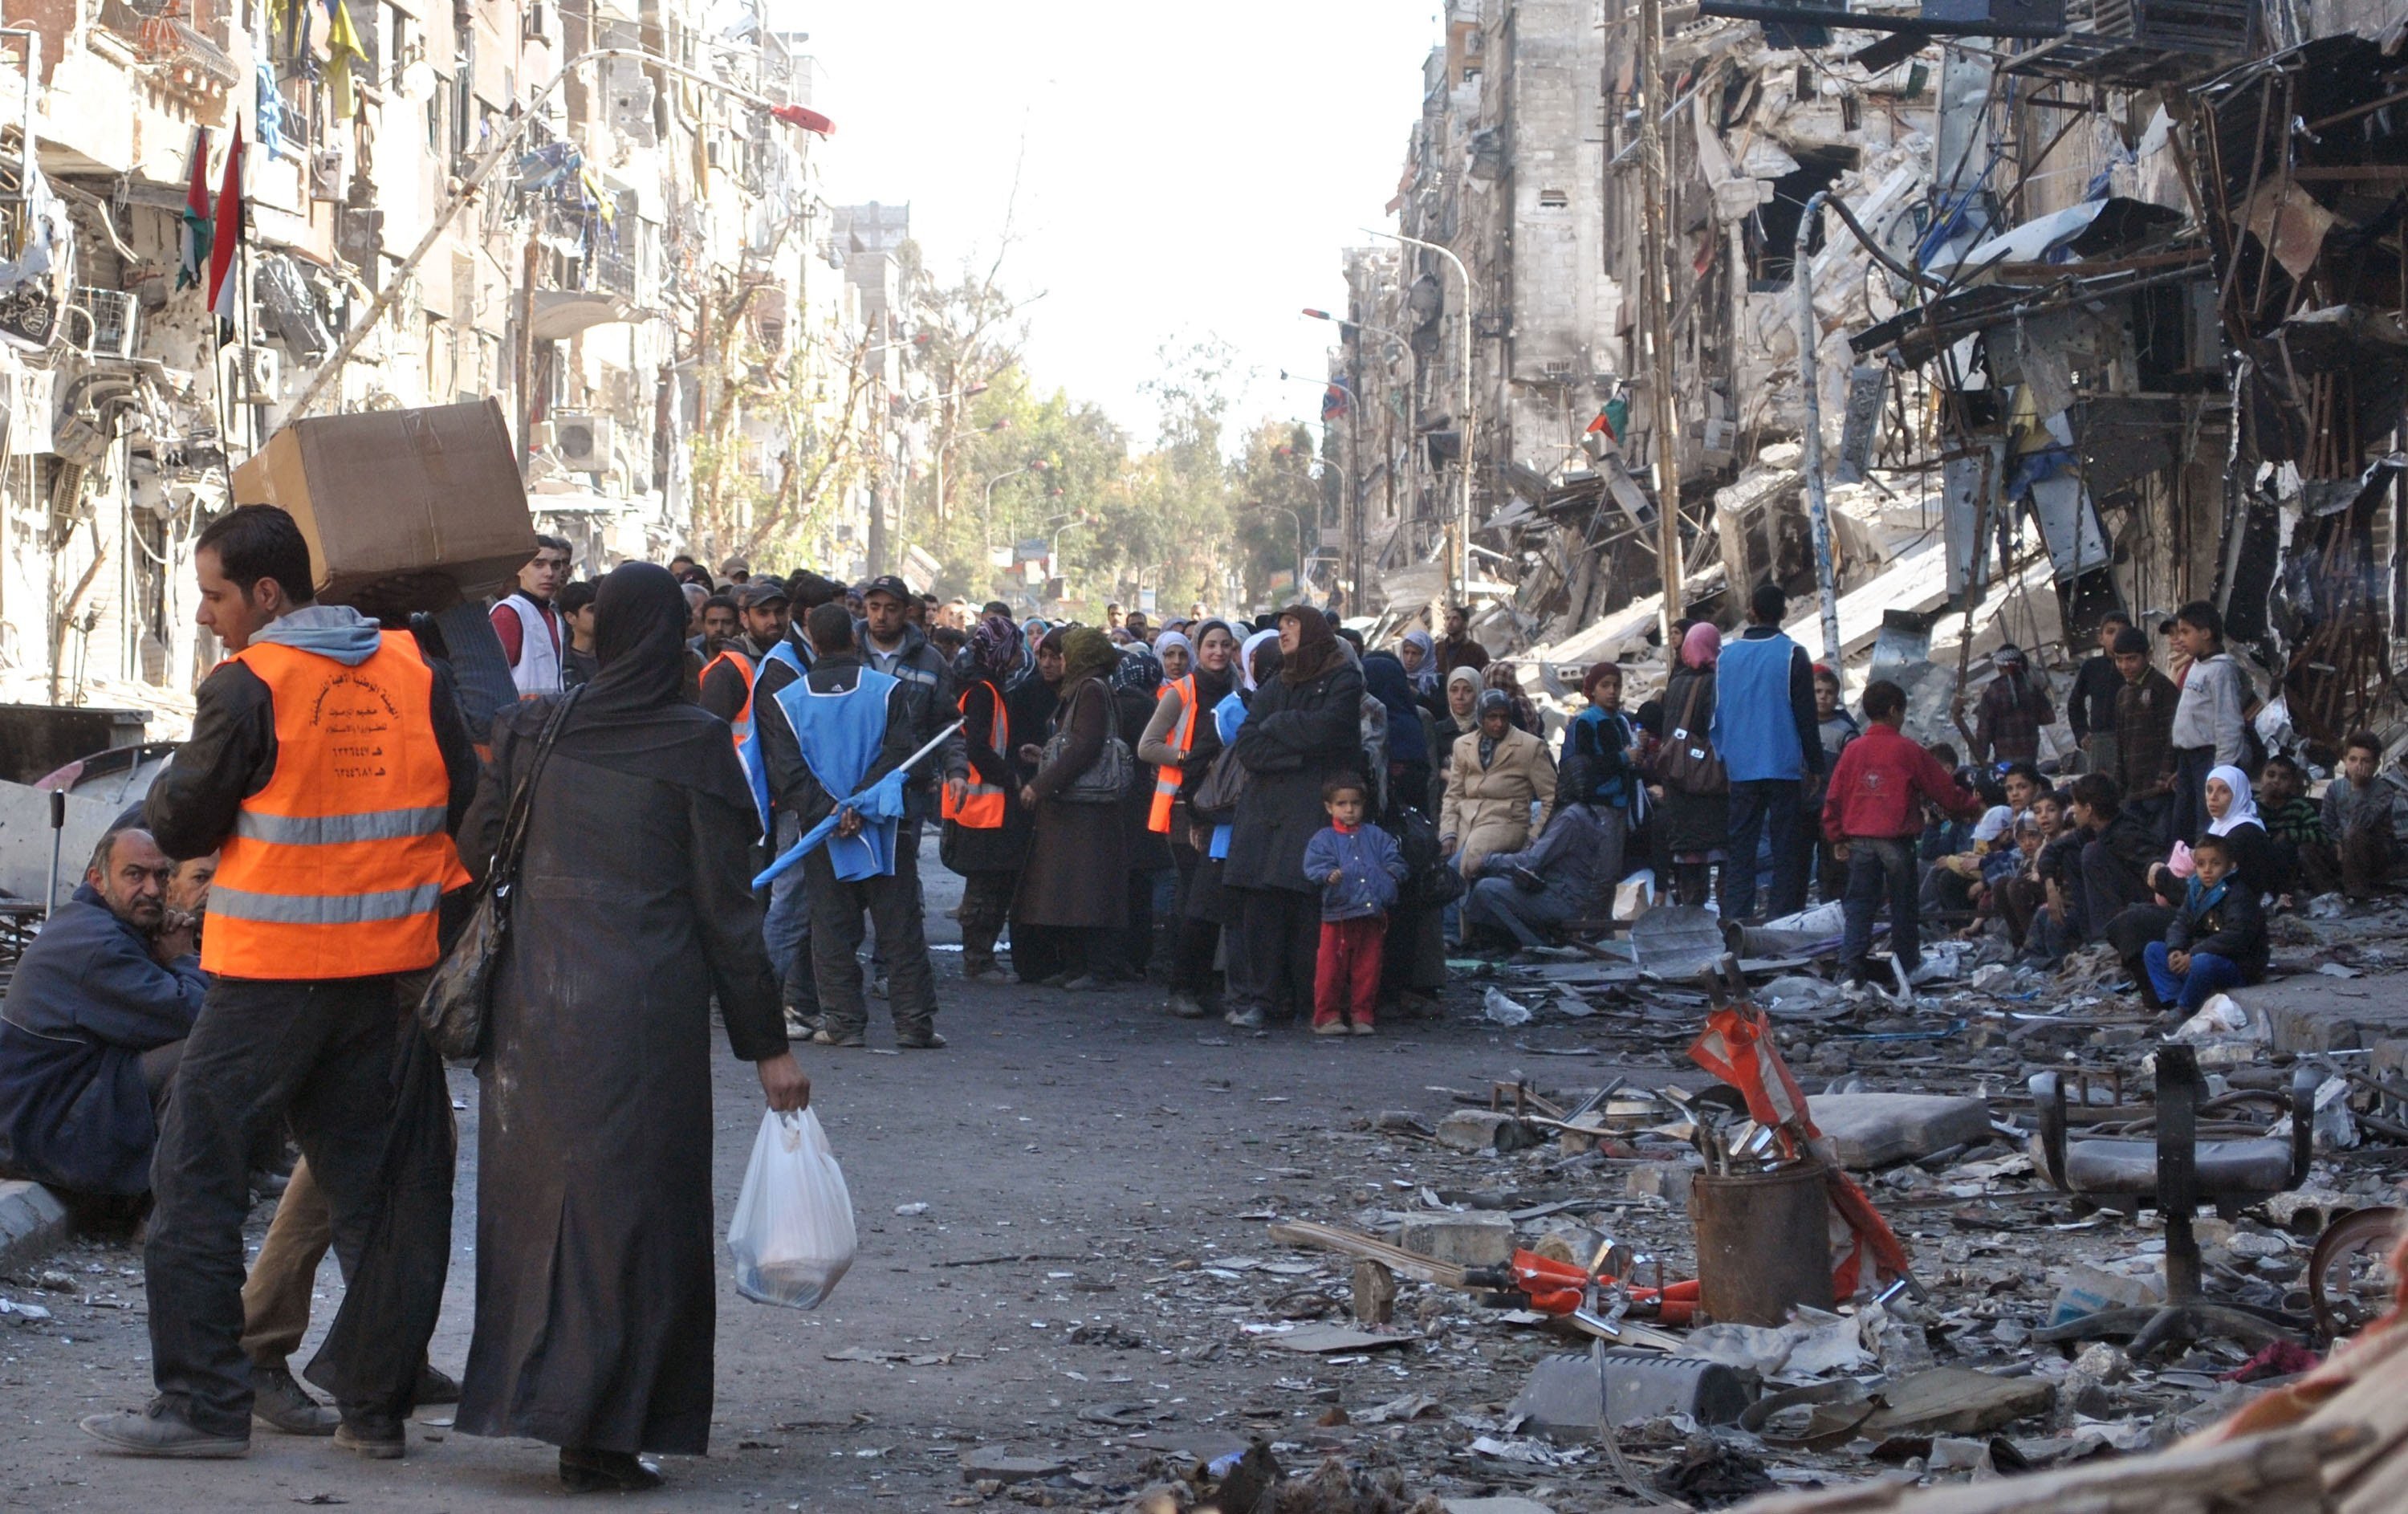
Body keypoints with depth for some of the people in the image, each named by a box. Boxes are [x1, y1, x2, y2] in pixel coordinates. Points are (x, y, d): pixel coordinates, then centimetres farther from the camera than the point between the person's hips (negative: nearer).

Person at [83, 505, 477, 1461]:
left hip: (271, 974, -5)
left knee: (197, 1176, 4)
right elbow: (472, 812, 7)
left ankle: (204, 1403, 2)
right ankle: (378, 1406, 12)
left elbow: (178, 826, -4)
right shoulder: (415, 673, 4)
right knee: (376, 1183, 11)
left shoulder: (249, 687, -11)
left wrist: (171, 790, 16)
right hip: (393, 967, 5)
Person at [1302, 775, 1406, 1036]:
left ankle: (1361, 1015, 15)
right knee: (1331, 968, -1)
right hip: (1337, 916, -3)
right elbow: (1314, 866, -8)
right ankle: (1327, 1016, 6)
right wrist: (1328, 875, -27)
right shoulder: (1323, 839, 3)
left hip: (1372, 916, 3)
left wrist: (1393, 872, -6)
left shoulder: (1376, 836, 13)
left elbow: (1393, 859, 14)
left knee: (1367, 968, 6)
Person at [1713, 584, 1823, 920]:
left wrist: (1724, 759, 17)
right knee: (1786, 848, 2)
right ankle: (1781, 921, -2)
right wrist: (1815, 765, 2)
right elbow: (1806, 715, -5)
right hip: (1784, 766, -3)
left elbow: (1716, 714, 9)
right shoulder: (1792, 655, -6)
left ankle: (1735, 919, 1)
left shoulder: (1726, 656, 4)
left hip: (1740, 769, 3)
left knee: (1740, 846, 6)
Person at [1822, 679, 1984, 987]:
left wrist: (1837, 836, 16)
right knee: (1904, 905, 8)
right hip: (1896, 842, -3)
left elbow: (1834, 797, 6)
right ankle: (1907, 968, 14)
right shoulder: (1909, 752, -6)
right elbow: (1944, 789, 2)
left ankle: (1851, 967, -5)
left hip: (1859, 839, 3)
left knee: (1859, 905, 5)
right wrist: (1973, 805, 19)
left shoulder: (1853, 750, 4)